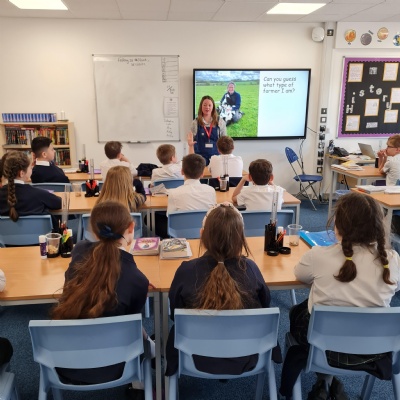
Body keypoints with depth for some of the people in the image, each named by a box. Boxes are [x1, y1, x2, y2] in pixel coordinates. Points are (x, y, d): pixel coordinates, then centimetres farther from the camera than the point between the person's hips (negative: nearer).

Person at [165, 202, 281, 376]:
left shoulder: (186, 271, -26)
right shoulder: (250, 268, -23)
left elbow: (175, 314, -7)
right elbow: (265, 306, -2)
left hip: (199, 360, 0)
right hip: (246, 358, 1)